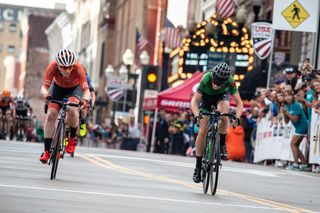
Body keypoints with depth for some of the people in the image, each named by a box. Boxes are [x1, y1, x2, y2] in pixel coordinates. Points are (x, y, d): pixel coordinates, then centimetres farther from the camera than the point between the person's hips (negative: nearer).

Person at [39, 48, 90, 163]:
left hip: (75, 88, -2)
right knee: (51, 115, -16)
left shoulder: (78, 68, -36)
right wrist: (46, 94, -57)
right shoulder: (52, 66, -33)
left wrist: (85, 100, -58)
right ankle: (46, 151, -8)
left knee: (72, 109, -31)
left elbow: (86, 89, -37)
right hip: (58, 87, 2)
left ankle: (72, 138, -5)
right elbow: (44, 86, -34)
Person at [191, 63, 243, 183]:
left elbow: (239, 103, -30)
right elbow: (194, 101, -35)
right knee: (202, 131, -9)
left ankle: (222, 145, -17)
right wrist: (197, 116, -52)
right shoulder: (206, 79, -36)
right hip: (207, 97, 0)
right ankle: (198, 166, 1)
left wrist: (237, 117, -47)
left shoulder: (230, 82, -33)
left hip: (222, 96, 0)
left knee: (223, 111, -36)